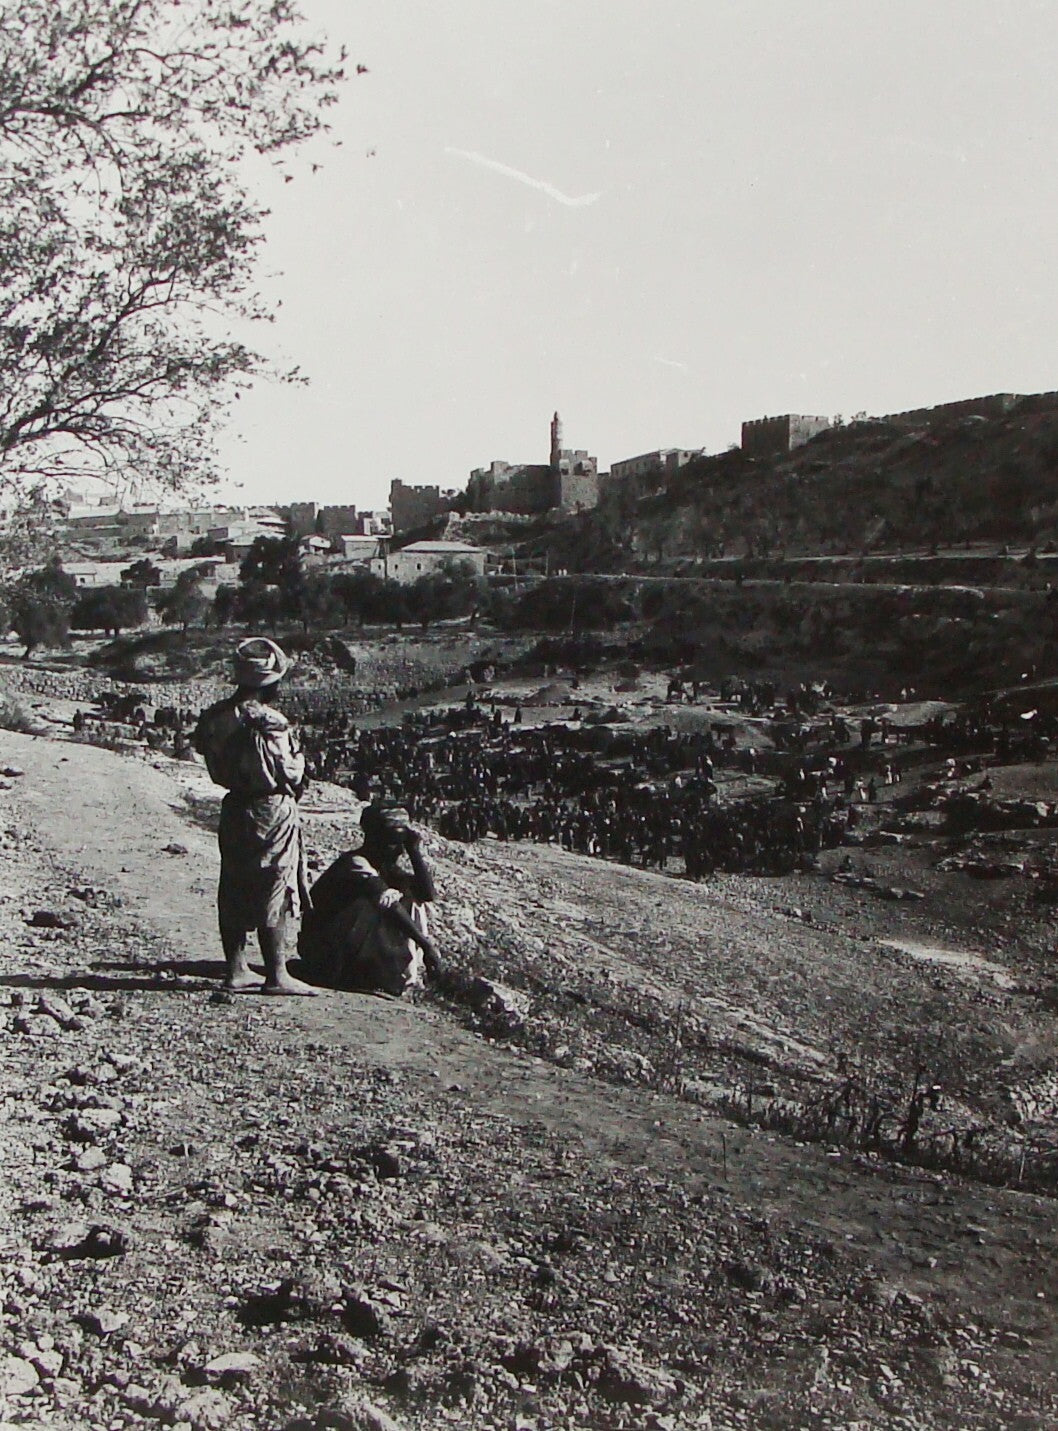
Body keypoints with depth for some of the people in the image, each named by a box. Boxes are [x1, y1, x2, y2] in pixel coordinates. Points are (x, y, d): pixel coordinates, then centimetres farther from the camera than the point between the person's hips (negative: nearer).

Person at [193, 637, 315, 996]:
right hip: (271, 810, -8)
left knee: (234, 891, 13)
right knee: (275, 893, 0)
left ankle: (236, 969, 21)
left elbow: (203, 746, 11)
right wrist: (297, 750, 2)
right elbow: (289, 772, -16)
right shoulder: (266, 722, -21)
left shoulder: (216, 715, 2)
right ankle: (276, 975, 5)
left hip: (234, 807, 8)